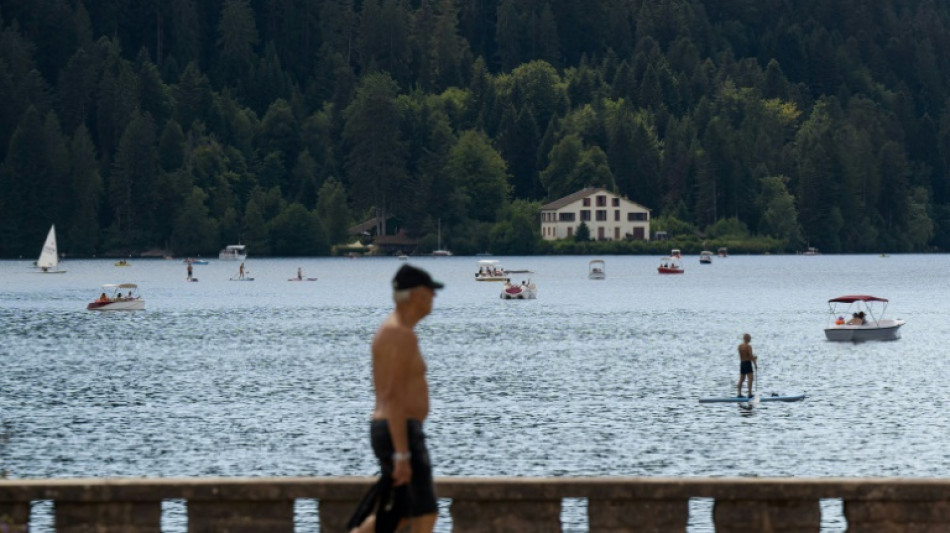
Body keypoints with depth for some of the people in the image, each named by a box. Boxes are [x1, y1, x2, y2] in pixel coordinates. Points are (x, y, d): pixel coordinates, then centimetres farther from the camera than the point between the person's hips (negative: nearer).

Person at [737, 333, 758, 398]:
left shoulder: (740, 346, 8)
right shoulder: (748, 346, -13)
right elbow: (751, 356, -16)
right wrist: (755, 364, -8)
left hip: (742, 363, 8)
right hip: (747, 363, -8)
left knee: (741, 379, 14)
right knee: (751, 378, -7)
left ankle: (739, 393, 17)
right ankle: (750, 393, -15)